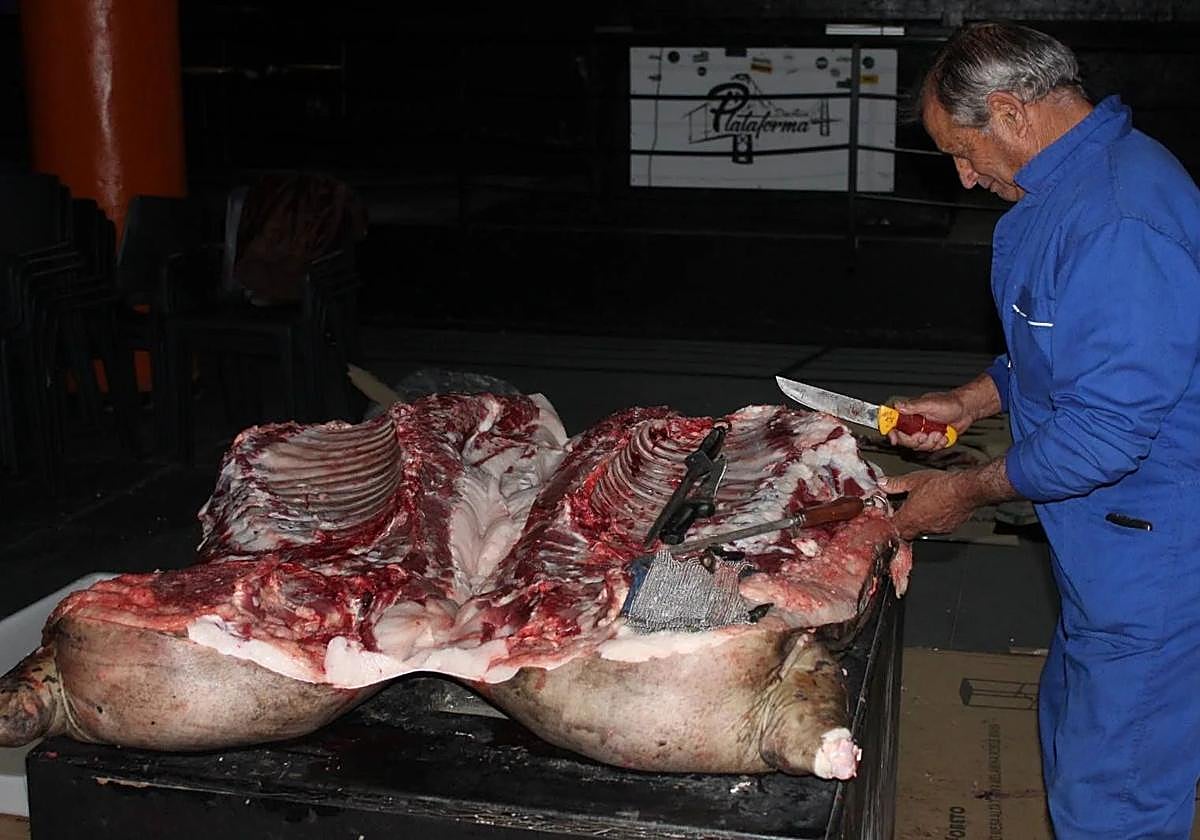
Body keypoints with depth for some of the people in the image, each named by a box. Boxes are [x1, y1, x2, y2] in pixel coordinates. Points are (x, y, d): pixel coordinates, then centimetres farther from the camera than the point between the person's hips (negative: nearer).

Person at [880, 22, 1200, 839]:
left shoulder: (1118, 222, -29)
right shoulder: (1076, 181, 7)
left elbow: (1105, 432, -28)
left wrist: (971, 491, -15)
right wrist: (974, 400, 11)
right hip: (1109, 540, 11)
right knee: (1071, 732, 25)